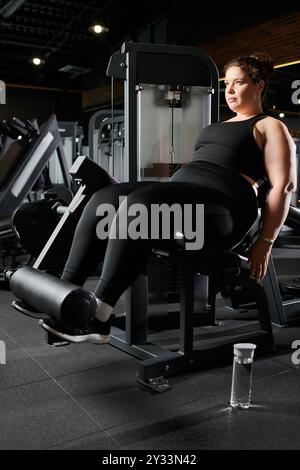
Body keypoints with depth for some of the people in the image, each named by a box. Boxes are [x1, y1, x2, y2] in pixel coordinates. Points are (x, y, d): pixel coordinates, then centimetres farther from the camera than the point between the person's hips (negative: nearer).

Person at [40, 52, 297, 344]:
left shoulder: (270, 127, 10)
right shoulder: (221, 125, 33)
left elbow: (283, 186, 0)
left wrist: (265, 242, -8)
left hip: (222, 209, -8)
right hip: (182, 197, 8)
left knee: (139, 205, -35)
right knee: (104, 199, -15)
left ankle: (97, 316, -35)